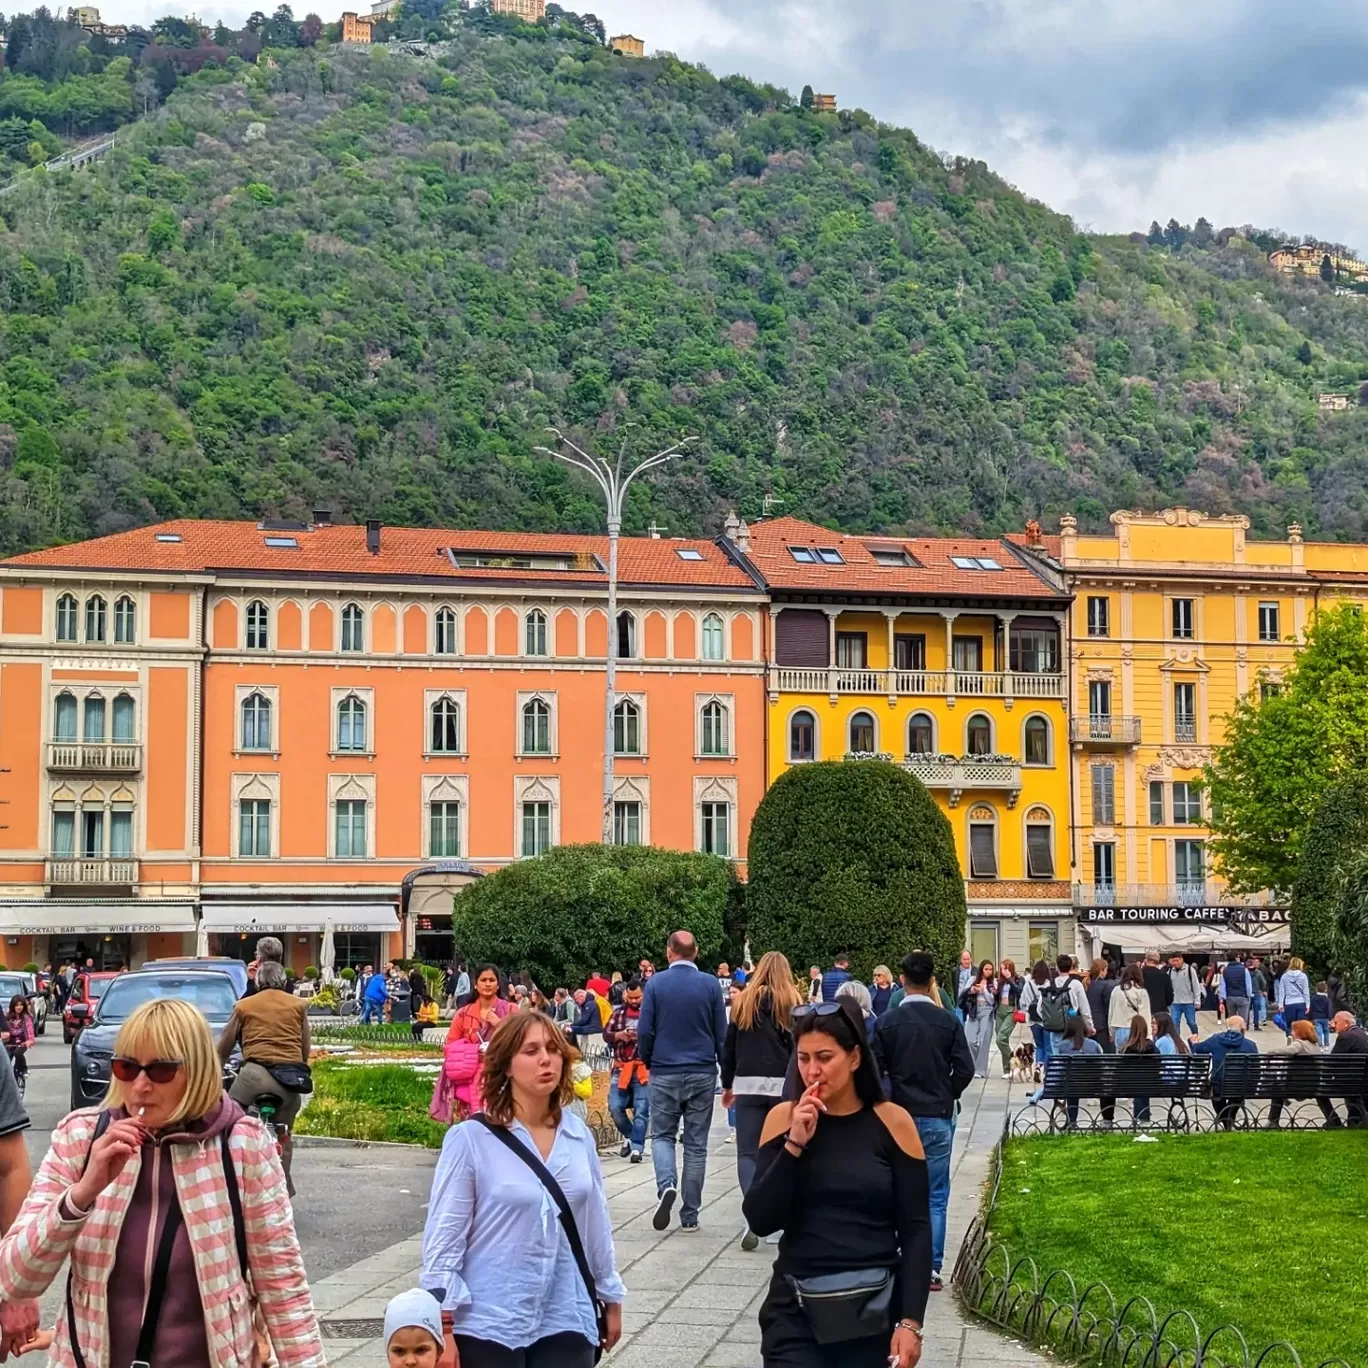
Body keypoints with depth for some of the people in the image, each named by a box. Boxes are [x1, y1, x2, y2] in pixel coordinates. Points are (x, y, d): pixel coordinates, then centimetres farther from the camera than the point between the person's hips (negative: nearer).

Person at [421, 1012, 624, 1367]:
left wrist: (611, 1297, 18)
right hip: (489, 1326, -4)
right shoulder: (471, 1139, -11)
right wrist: (443, 1326, -11)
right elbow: (444, 1236, -9)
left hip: (565, 1322, 4)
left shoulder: (579, 1136, 3)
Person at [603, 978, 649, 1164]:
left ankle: (636, 1147, 4)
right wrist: (618, 1035, -9)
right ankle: (629, 1137, 23)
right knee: (615, 1107, -1)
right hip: (621, 1068, 4)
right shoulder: (619, 1013, 12)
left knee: (641, 1110, -2)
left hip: (644, 1068, -4)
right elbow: (606, 1034, 11)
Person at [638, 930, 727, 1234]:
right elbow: (722, 1033, 0)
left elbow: (644, 1031, -5)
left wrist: (648, 1062, 12)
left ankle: (666, 1185, -15)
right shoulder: (710, 985, -3)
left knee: (662, 1135, 13)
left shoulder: (656, 984, -5)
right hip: (702, 1073, 1)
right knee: (696, 1144, 7)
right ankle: (690, 1216, 9)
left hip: (664, 1073, -1)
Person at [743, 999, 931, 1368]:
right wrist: (795, 1144, -14)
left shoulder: (892, 1123, -4)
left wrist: (910, 1321, -9)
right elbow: (759, 1222, -5)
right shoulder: (783, 1119, 0)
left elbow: (916, 1230, -2)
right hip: (796, 1309, 1)